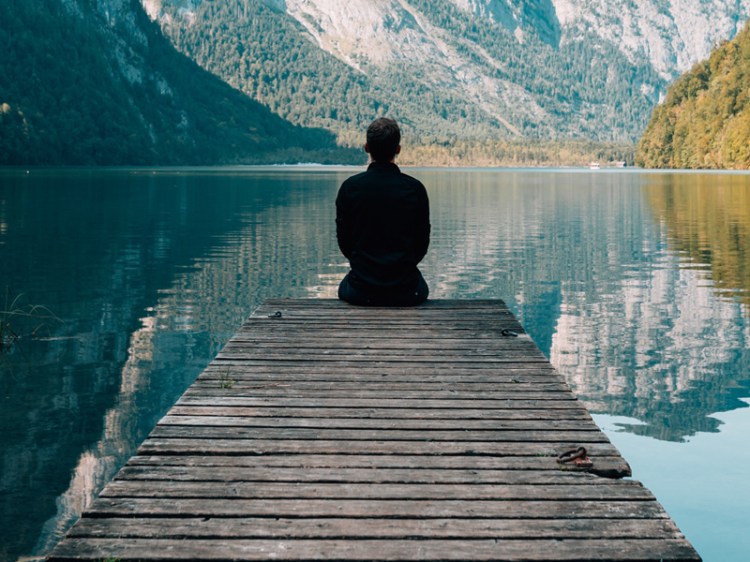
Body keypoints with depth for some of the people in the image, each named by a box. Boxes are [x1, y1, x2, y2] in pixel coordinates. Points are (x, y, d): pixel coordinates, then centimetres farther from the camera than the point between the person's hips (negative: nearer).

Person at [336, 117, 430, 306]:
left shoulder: (349, 187, -7)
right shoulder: (415, 189, -7)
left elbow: (343, 240, 1)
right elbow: (422, 241, 1)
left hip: (361, 292, 0)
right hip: (406, 293, 0)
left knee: (345, 287, 36)